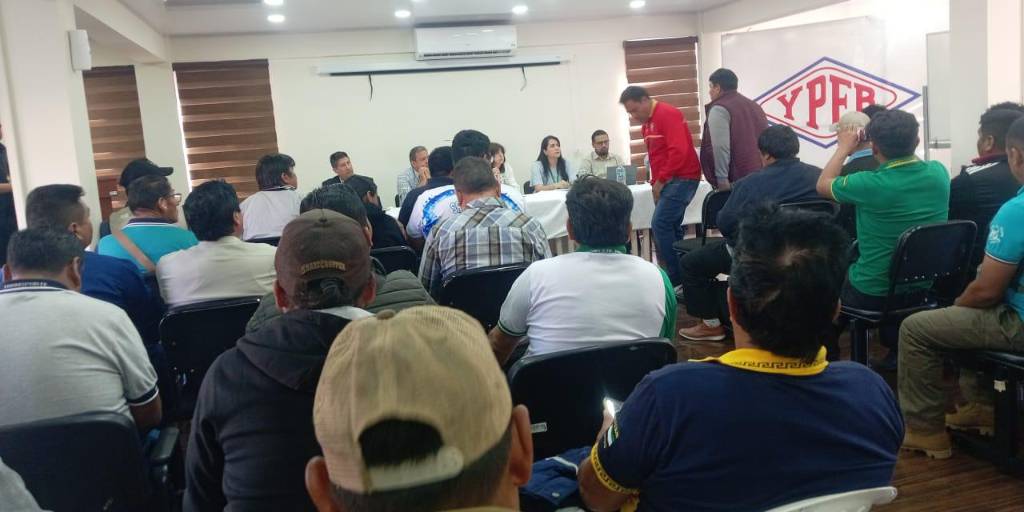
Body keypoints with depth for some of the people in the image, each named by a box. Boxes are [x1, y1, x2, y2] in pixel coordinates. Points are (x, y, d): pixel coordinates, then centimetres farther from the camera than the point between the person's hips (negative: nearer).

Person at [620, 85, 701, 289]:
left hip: (682, 178, -10)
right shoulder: (647, 123, 16)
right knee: (670, 227, 7)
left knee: (660, 224, -16)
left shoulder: (668, 114, -13)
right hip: (665, 181, 10)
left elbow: (679, 151, -23)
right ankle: (679, 276, 12)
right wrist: (655, 183, 10)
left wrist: (660, 180, -18)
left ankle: (676, 279, -11)